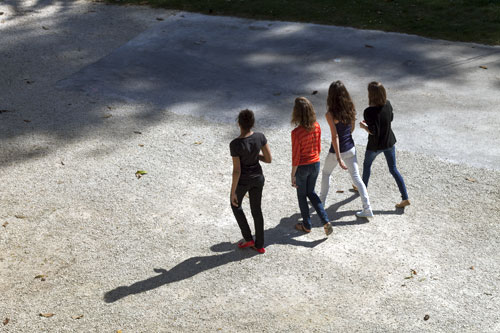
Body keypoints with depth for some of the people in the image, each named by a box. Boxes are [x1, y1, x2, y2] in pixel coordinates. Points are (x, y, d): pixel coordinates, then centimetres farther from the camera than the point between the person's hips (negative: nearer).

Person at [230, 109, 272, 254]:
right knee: (256, 210, 22)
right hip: (258, 177, 4)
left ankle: (248, 238, 31)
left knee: (235, 204, 27)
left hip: (242, 180, -4)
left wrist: (232, 192, -11)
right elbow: (269, 159, -8)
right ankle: (259, 245, 33)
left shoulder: (235, 144, -29)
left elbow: (236, 170, -23)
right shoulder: (260, 136, -16)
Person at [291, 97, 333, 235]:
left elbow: (295, 157, -20)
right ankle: (325, 221, 13)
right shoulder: (316, 126, -10)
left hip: (302, 168, -5)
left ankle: (306, 225, 33)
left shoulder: (296, 132, -27)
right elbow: (318, 148, 3)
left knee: (302, 195, 18)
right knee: (311, 193, 24)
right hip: (315, 164, 5)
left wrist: (293, 176, -9)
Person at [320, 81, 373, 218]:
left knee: (326, 173, 23)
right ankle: (367, 209, 7)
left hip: (337, 150, -5)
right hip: (351, 148, 5)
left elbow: (335, 137, -25)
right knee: (356, 177, 10)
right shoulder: (350, 108, -5)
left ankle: (322, 199, 41)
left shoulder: (330, 114, -23)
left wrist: (339, 159, -24)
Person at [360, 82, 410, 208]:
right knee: (393, 169, 13)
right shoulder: (388, 104, -9)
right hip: (389, 142, 5)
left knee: (366, 164, 25)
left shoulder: (369, 112, -29)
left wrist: (364, 126, -9)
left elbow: (374, 132, -27)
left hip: (375, 145, -5)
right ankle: (405, 198, 9)